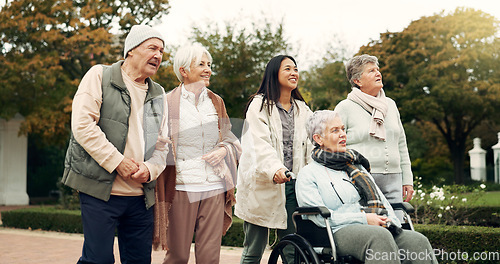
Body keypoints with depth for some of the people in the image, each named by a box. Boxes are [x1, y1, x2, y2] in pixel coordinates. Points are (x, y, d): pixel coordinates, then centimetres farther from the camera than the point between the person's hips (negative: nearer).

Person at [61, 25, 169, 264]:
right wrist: (117, 162, -14)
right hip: (100, 191, -5)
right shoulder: (99, 76, 0)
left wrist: (150, 169, -5)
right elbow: (82, 125, -11)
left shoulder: (158, 95, 16)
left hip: (141, 196, 6)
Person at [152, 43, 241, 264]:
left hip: (214, 188, 4)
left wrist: (223, 150, 1)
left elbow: (229, 138, 24)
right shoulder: (168, 102, 1)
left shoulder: (216, 101, 14)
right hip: (181, 186, -3)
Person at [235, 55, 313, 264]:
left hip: (292, 184, 5)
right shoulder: (260, 105, 0)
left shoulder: (302, 109, 18)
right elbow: (259, 144, -14)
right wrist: (275, 169, -32)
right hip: (262, 184, -5)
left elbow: (311, 145, 11)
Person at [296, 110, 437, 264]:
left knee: (418, 241, -23)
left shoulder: (355, 165, 28)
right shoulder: (308, 174, 6)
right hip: (340, 232, -6)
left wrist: (390, 220, 2)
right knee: (380, 236, -37)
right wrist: (363, 218, -12)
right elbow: (319, 217, -6)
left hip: (379, 227, 6)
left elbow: (381, 200, 24)